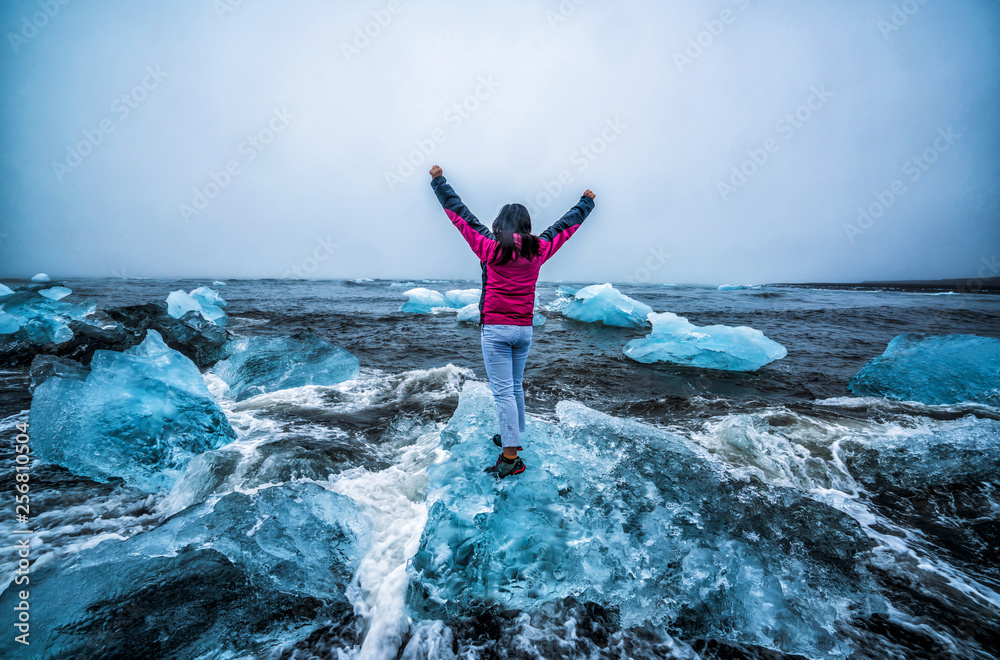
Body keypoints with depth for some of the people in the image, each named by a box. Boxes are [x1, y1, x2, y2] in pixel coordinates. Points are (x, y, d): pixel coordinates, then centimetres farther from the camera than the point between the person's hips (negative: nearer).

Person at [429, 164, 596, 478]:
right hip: (525, 329, 5)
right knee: (516, 386, 19)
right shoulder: (538, 249, 3)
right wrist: (586, 203, 36)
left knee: (503, 391, -3)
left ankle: (511, 456, -3)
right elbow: (565, 225, 19)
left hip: (495, 329, -5)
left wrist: (439, 180, 14)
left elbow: (460, 214, 2)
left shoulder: (490, 247, -7)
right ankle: (513, 437, 34)